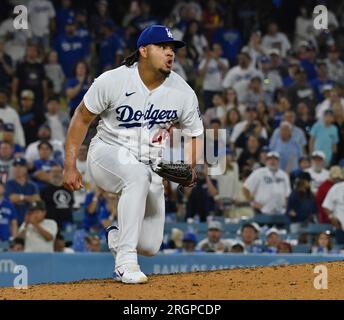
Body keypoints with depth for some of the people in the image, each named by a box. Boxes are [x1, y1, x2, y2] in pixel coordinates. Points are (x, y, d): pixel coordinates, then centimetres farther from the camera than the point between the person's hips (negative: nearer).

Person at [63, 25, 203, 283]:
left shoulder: (183, 92, -7)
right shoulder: (112, 81, -16)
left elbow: (194, 135, 4)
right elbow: (82, 118, -5)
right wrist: (70, 167, -9)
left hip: (151, 163, 4)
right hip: (108, 153, -4)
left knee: (149, 246, -4)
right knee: (138, 175, -39)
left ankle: (117, 236, 35)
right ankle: (126, 262, -35)